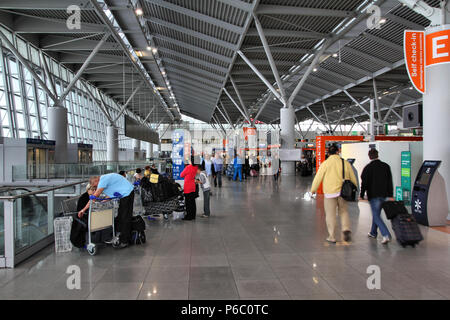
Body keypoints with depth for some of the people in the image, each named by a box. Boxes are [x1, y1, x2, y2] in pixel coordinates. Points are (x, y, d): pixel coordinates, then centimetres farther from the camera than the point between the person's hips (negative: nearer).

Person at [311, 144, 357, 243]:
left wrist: (313, 189, 11)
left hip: (330, 193, -2)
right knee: (344, 212, 20)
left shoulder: (325, 163, -6)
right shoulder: (346, 163, 2)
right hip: (342, 192, 3)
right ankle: (346, 229, 0)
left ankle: (332, 236, 13)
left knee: (330, 215, 7)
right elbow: (353, 178, 9)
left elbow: (318, 177, -3)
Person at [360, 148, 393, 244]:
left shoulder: (368, 168, -9)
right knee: (376, 214, 20)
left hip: (373, 195, -6)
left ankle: (386, 235, -17)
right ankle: (373, 233, 32)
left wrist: (362, 195, 0)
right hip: (383, 195, 6)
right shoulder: (386, 166, 5)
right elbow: (390, 182, 6)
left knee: (376, 216, -3)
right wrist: (390, 195, 9)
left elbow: (364, 183, -9)